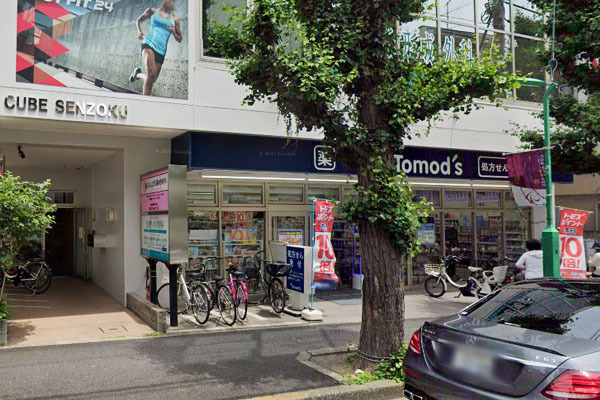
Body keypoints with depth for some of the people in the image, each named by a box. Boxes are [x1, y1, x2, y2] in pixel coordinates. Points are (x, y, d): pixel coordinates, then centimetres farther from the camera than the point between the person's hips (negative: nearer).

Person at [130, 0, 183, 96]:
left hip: (161, 51, 3)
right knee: (151, 73, -27)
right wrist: (139, 31, 8)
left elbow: (180, 39, 17)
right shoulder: (152, 11, 9)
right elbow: (139, 20, 26)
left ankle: (138, 74, 38)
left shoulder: (174, 19, 11)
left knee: (151, 80, 6)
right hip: (149, 44, -3)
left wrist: (173, 32, -4)